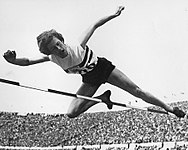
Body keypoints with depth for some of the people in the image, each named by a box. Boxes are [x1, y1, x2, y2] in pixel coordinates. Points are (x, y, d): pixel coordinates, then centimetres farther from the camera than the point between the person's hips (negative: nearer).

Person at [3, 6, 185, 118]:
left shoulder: (79, 47, -30)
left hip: (104, 67, -3)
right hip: (90, 80, 3)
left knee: (137, 91, -4)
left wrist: (114, 15, -20)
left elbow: (95, 25, -20)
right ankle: (102, 98, 6)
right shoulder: (52, 59, -22)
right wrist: (13, 60, -43)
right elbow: (27, 62, -22)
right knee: (71, 113, -13)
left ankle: (169, 108, 14)